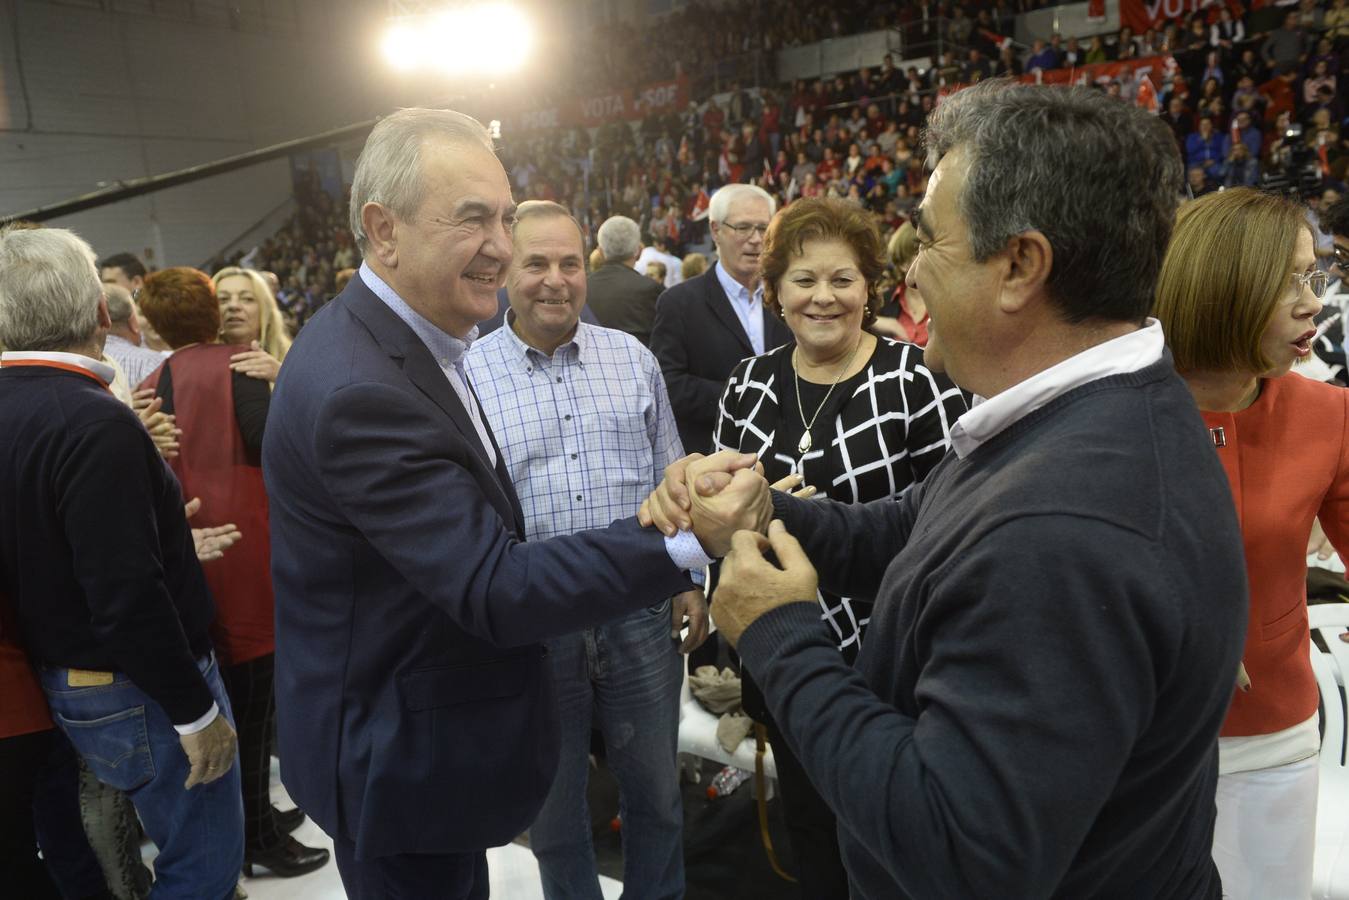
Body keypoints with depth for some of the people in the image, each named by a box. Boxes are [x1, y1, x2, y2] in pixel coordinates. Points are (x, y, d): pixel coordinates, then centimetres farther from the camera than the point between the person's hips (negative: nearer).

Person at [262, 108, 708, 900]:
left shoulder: (404, 339, 3)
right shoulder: (359, 391, -28)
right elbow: (492, 588, -31)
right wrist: (684, 541, -36)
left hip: (427, 726, 9)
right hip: (399, 759, -9)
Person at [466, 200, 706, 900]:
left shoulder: (633, 359, 3)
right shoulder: (467, 374, -5)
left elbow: (671, 478, 9)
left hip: (641, 612, 2)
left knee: (655, 790, 18)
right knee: (554, 803, 18)